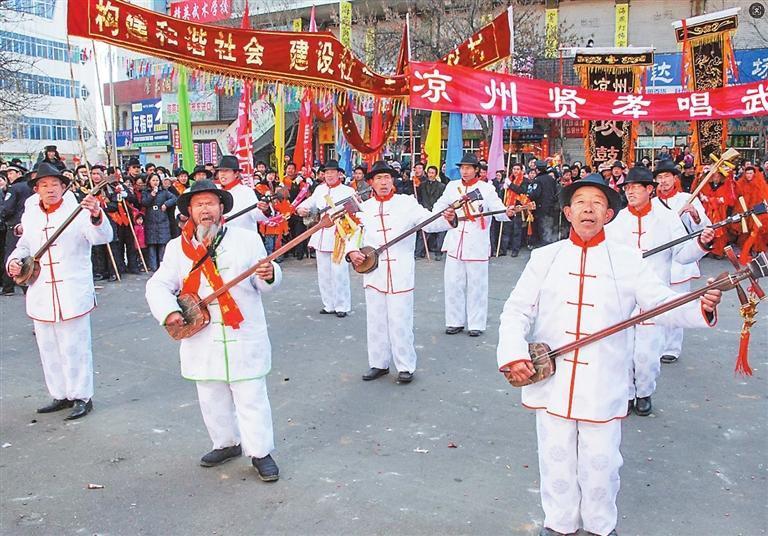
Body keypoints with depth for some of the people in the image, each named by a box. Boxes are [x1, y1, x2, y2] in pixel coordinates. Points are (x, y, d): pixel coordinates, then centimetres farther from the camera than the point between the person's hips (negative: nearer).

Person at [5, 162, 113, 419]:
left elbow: (103, 237, -24)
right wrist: (14, 260, 2)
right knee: (48, 349, 15)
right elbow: (24, 246, 22)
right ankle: (61, 395, 29)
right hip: (41, 297, 6)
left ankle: (82, 396, 14)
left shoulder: (78, 212, -9)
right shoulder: (30, 216, 8)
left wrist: (96, 215, -43)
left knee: (74, 348, 1)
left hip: (72, 295, -6)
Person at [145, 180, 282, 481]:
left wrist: (268, 275, -23)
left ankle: (260, 452, 16)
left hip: (244, 338, -3)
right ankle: (227, 444, 36)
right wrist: (169, 311, -15)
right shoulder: (178, 247, 5)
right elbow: (158, 285, 3)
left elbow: (264, 285, 0)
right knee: (212, 399, 16)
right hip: (202, 339, 3)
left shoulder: (247, 239, 0)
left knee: (251, 397, 1)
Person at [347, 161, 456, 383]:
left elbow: (429, 221, -9)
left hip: (401, 273, -3)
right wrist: (352, 252, -6)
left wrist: (447, 219, -28)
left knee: (400, 321, -1)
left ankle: (405, 367, 13)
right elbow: (353, 235, 14)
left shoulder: (407, 203, -1)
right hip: (373, 272, 4)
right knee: (376, 320, 11)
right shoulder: (364, 208, 8)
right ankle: (379, 364, 26)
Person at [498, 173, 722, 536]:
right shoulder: (544, 258, 1)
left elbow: (662, 305, -6)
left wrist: (700, 308, -26)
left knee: (600, 463, 12)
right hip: (551, 381, 1)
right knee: (556, 460, 14)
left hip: (603, 387, -1)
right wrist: (513, 353, -15)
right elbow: (516, 311, -1)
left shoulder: (628, 261, 0)